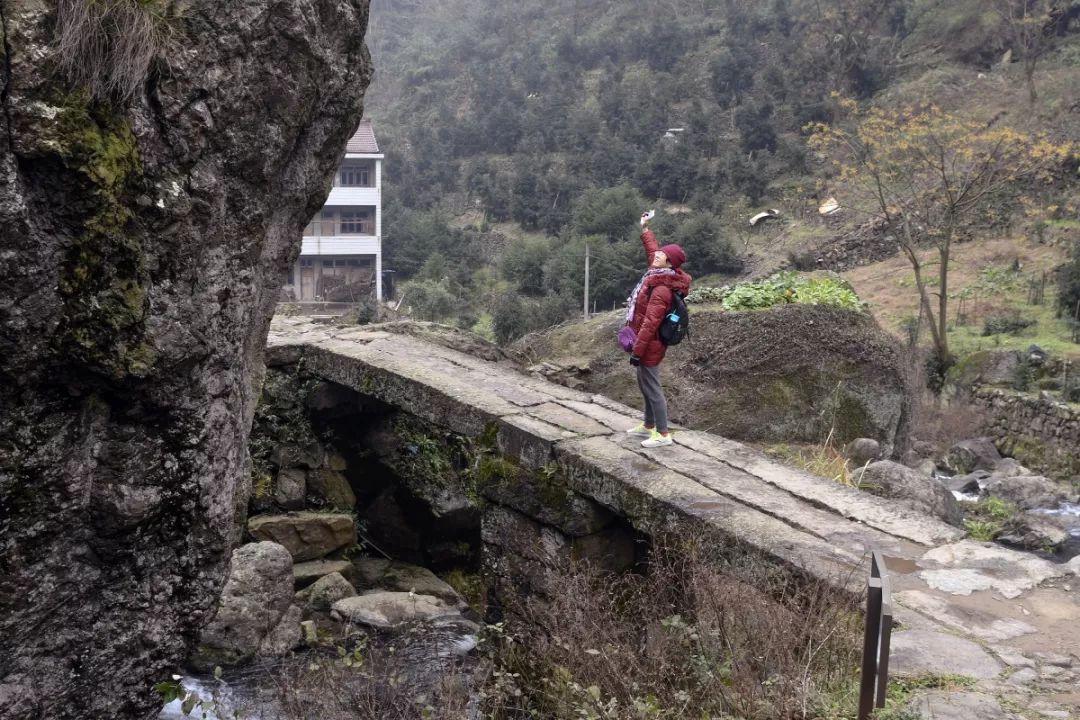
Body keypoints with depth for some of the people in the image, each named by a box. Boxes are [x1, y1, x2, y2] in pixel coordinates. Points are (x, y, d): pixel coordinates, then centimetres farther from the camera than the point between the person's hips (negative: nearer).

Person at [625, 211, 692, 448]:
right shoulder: (660, 275, 1)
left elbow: (650, 323, -28)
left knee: (651, 387, -3)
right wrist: (645, 229, 29)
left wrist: (637, 351, -27)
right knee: (645, 385, 20)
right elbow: (651, 250, 22)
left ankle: (663, 434, 5)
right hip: (647, 343, 10)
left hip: (649, 345, -10)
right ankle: (649, 425, 34)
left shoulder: (662, 289, -26)